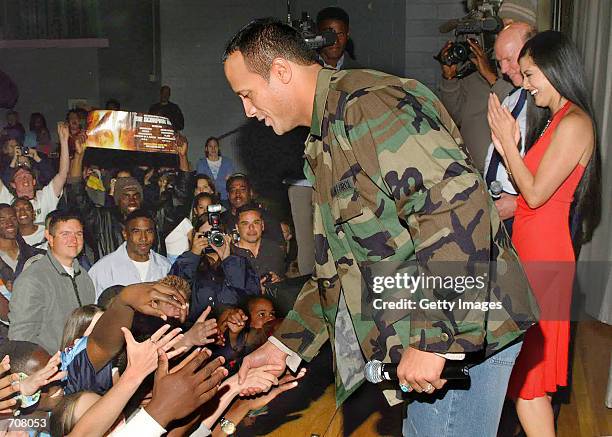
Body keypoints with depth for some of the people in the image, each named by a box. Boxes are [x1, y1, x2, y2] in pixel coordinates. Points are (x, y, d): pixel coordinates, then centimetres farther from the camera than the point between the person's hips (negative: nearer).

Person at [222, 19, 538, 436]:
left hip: (460, 329, -10)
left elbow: (457, 205, -28)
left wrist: (432, 339, -27)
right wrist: (283, 344, 17)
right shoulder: (330, 130, 18)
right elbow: (341, 263, 21)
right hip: (425, 334, 10)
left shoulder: (367, 102, -15)